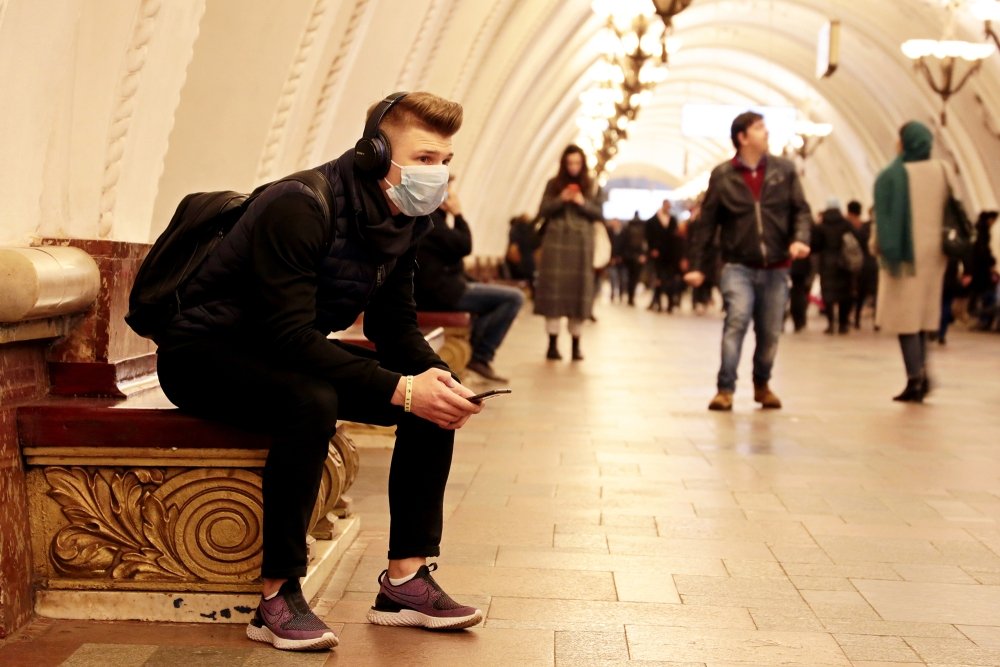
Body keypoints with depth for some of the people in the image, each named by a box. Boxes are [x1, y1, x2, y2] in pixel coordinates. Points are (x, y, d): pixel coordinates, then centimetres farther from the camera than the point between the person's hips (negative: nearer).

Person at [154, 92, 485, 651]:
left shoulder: (404, 221, -1)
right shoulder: (300, 206, -27)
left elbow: (395, 326, 2)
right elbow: (289, 335, -34)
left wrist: (434, 376, -19)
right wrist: (400, 389, -37)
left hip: (289, 354, 8)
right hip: (204, 354, -8)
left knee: (436, 399, -7)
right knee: (311, 401, -39)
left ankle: (406, 581, -3)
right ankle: (278, 598, -25)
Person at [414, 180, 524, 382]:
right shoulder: (429, 218, -18)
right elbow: (464, 246, -19)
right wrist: (458, 214, -6)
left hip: (430, 291, 11)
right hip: (442, 293, -11)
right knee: (514, 297, -12)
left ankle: (472, 351, 26)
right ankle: (481, 357, -7)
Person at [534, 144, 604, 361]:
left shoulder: (591, 186, 8)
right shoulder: (553, 184, 7)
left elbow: (599, 214, 5)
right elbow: (543, 211, 3)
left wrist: (583, 203, -12)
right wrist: (561, 200, -13)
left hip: (581, 244, 1)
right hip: (556, 241, -1)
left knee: (579, 289, 0)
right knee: (554, 288, -5)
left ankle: (576, 345, 5)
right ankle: (552, 344, -3)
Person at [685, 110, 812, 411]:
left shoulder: (784, 169, 5)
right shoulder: (722, 175, -1)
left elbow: (801, 210, 5)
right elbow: (707, 223, 1)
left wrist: (800, 239, -15)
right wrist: (697, 265, -1)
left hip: (775, 268, 3)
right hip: (738, 266, -2)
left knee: (770, 333, 10)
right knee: (737, 321, -20)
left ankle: (762, 384, 33)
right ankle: (725, 389, -14)